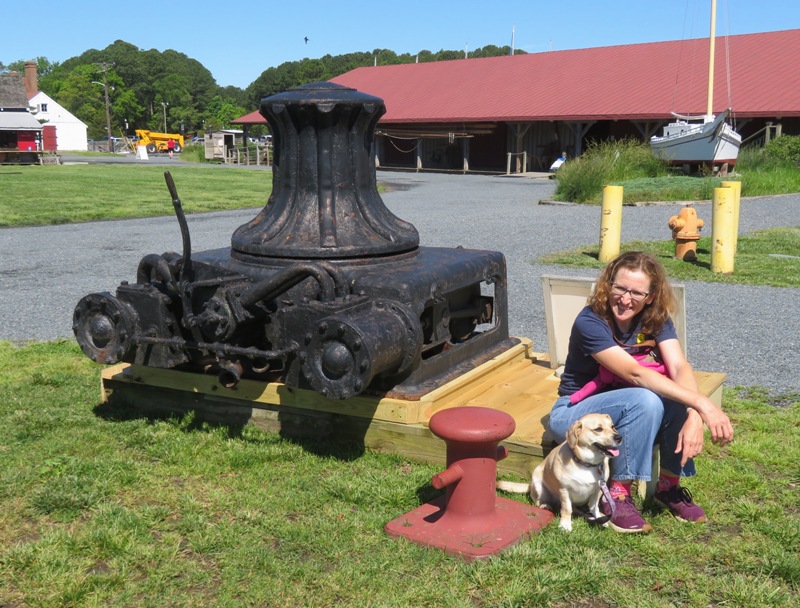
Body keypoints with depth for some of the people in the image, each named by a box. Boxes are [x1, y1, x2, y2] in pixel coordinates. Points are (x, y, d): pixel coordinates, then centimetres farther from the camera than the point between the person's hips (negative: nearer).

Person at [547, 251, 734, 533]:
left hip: (625, 410, 5)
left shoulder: (656, 320, -7)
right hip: (573, 414, -5)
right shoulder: (590, 322, -25)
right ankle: (617, 495, -21)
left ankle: (669, 484, -5)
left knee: (680, 396, -23)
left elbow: (680, 368, -22)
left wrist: (694, 417, -41)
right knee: (645, 400, -33)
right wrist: (702, 404, -41)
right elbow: (635, 374, -35)